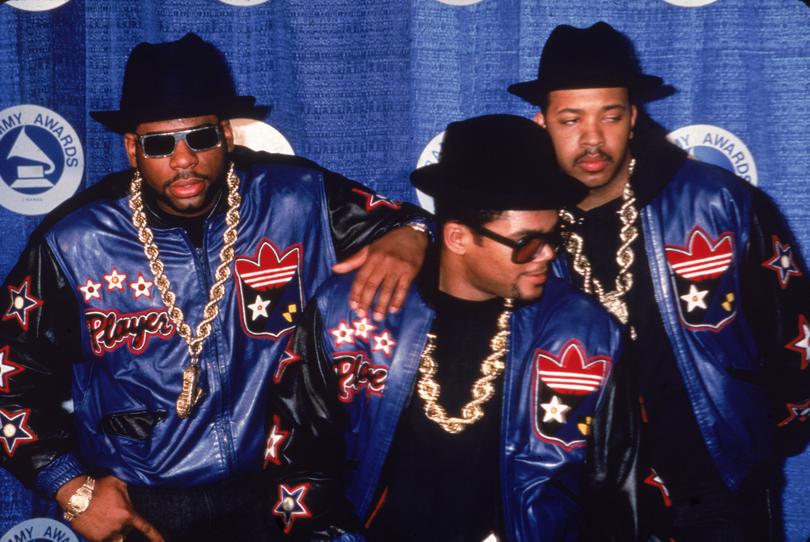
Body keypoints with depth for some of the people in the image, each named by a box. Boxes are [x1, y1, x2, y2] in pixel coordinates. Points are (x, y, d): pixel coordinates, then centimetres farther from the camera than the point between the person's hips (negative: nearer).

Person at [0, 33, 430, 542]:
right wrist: (73, 489, -4)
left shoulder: (298, 201, -7)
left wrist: (406, 239, -20)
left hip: (282, 488, 0)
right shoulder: (74, 245, -6)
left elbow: (400, 222, 4)